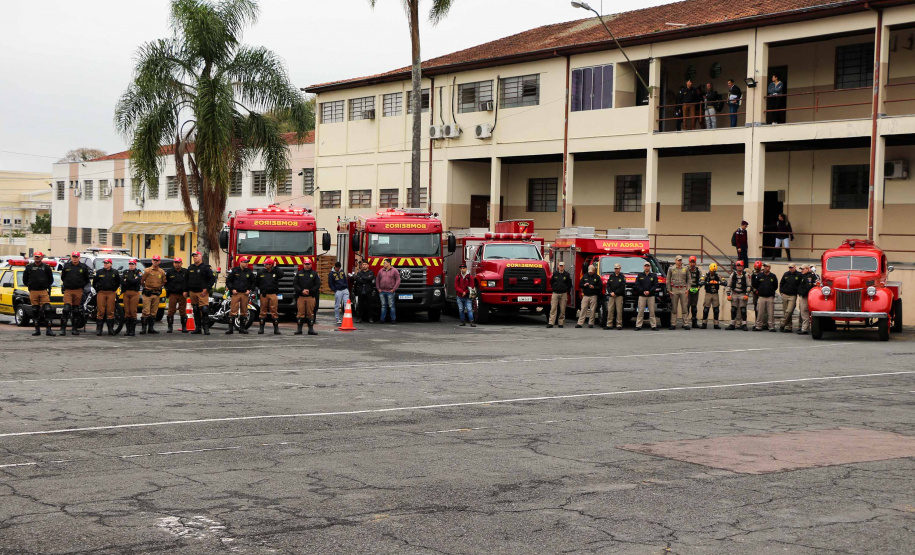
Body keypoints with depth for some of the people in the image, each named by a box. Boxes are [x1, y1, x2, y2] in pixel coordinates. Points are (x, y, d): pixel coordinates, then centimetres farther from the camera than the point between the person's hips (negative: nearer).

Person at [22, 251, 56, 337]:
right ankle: (37, 330, 11)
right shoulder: (29, 267, 9)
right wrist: (29, 286, 14)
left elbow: (50, 279, 17)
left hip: (44, 291, -2)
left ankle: (48, 330, -9)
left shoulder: (46, 267, 7)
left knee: (47, 310, -10)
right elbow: (25, 279, 18)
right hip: (33, 292, 2)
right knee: (35, 311, 4)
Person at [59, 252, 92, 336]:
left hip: (78, 291, 1)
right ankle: (63, 329, -11)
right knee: (66, 309, -12)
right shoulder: (66, 266, 6)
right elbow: (62, 277, 20)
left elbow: (87, 279, 15)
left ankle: (75, 329, 14)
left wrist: (82, 285, 10)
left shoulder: (83, 267, 6)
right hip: (68, 291, -1)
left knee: (76, 310, 7)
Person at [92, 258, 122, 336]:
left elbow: (118, 282, 18)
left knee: (110, 311, 0)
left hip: (111, 293, 0)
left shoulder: (115, 272, 8)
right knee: (101, 311, -4)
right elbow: (94, 282, 15)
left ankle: (111, 329, 5)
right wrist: (97, 290, 11)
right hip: (101, 293, 0)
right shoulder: (99, 272, 8)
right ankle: (99, 328, -1)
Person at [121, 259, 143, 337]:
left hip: (134, 293, -4)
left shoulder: (138, 273, 7)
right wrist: (131, 282, -10)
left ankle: (133, 331, -4)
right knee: (126, 312, 2)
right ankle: (128, 330, 6)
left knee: (133, 312, -7)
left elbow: (137, 280, -13)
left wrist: (127, 280, -6)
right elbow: (121, 281, 1)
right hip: (126, 293, 4)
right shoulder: (125, 272, 18)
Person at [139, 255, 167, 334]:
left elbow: (163, 283, 18)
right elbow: (142, 281, 3)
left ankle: (151, 328, 13)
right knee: (146, 311, -9)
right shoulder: (147, 271, -1)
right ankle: (143, 328, -6)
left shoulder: (162, 272, 9)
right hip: (147, 293, -4)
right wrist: (146, 286, 8)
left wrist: (158, 287, 8)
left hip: (156, 294, 4)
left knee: (154, 312, 7)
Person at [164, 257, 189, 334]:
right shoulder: (169, 272, 5)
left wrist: (186, 291, -6)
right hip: (172, 294, 0)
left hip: (182, 294, 0)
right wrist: (168, 290, 1)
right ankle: (170, 327, 3)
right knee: (171, 311, -3)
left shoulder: (185, 272, 4)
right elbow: (166, 282, 12)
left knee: (183, 311, 3)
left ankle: (184, 327, 10)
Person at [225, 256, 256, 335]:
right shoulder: (234, 270, 1)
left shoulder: (249, 272, 9)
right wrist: (232, 289, -4)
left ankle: (242, 328, 15)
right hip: (236, 293, -3)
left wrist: (249, 290, 7)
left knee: (244, 311, 6)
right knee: (233, 310, -9)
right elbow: (228, 280, 6)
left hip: (245, 294, 3)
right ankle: (230, 328, -8)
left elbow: (253, 282, 19)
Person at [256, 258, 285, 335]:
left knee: (274, 312, -2)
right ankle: (261, 328, 8)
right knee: (263, 311, 3)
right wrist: (260, 288, 12)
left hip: (273, 294, -1)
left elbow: (281, 275, -17)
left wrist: (275, 267, -11)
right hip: (264, 294, 1)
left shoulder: (276, 271, 3)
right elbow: (256, 281, 16)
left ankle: (276, 328, 2)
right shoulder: (261, 272, 7)